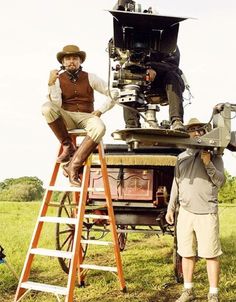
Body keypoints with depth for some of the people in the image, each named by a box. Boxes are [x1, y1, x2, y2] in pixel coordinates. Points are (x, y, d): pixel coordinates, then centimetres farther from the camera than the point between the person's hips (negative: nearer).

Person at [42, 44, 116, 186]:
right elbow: (56, 104, -12)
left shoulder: (90, 77, 4)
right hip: (67, 117, 1)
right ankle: (68, 146, -16)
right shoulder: (58, 79, 3)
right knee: (47, 107, -30)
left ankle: (73, 165, -30)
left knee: (100, 127, -36)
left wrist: (100, 110, -6)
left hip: (86, 116, -1)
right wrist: (51, 84, -20)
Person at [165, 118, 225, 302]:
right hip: (185, 212, 4)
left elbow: (220, 181, -7)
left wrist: (208, 164, -20)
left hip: (207, 213, -3)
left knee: (211, 254, -1)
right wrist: (171, 208, 13)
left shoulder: (214, 155, 3)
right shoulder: (182, 157, 13)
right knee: (187, 253, 9)